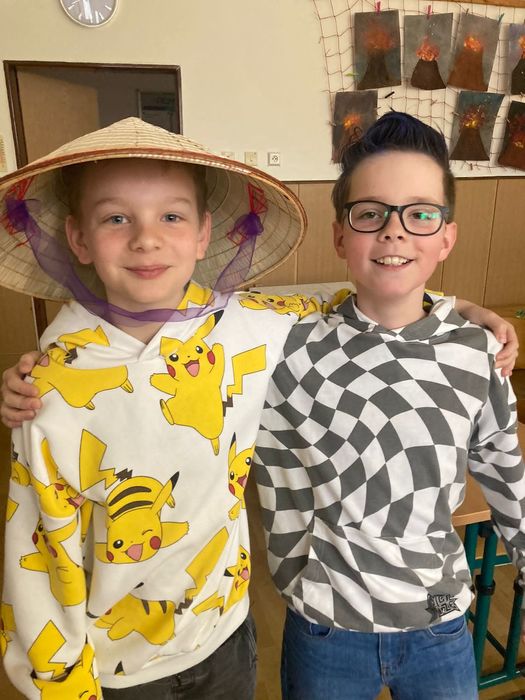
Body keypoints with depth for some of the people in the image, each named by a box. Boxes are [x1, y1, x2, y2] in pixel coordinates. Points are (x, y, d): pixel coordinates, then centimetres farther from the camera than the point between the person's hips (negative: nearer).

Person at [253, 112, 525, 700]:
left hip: (443, 627, 2)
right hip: (326, 631, -1)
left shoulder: (474, 353, -9)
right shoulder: (297, 353, -16)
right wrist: (313, 600, 0)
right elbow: (282, 504, -6)